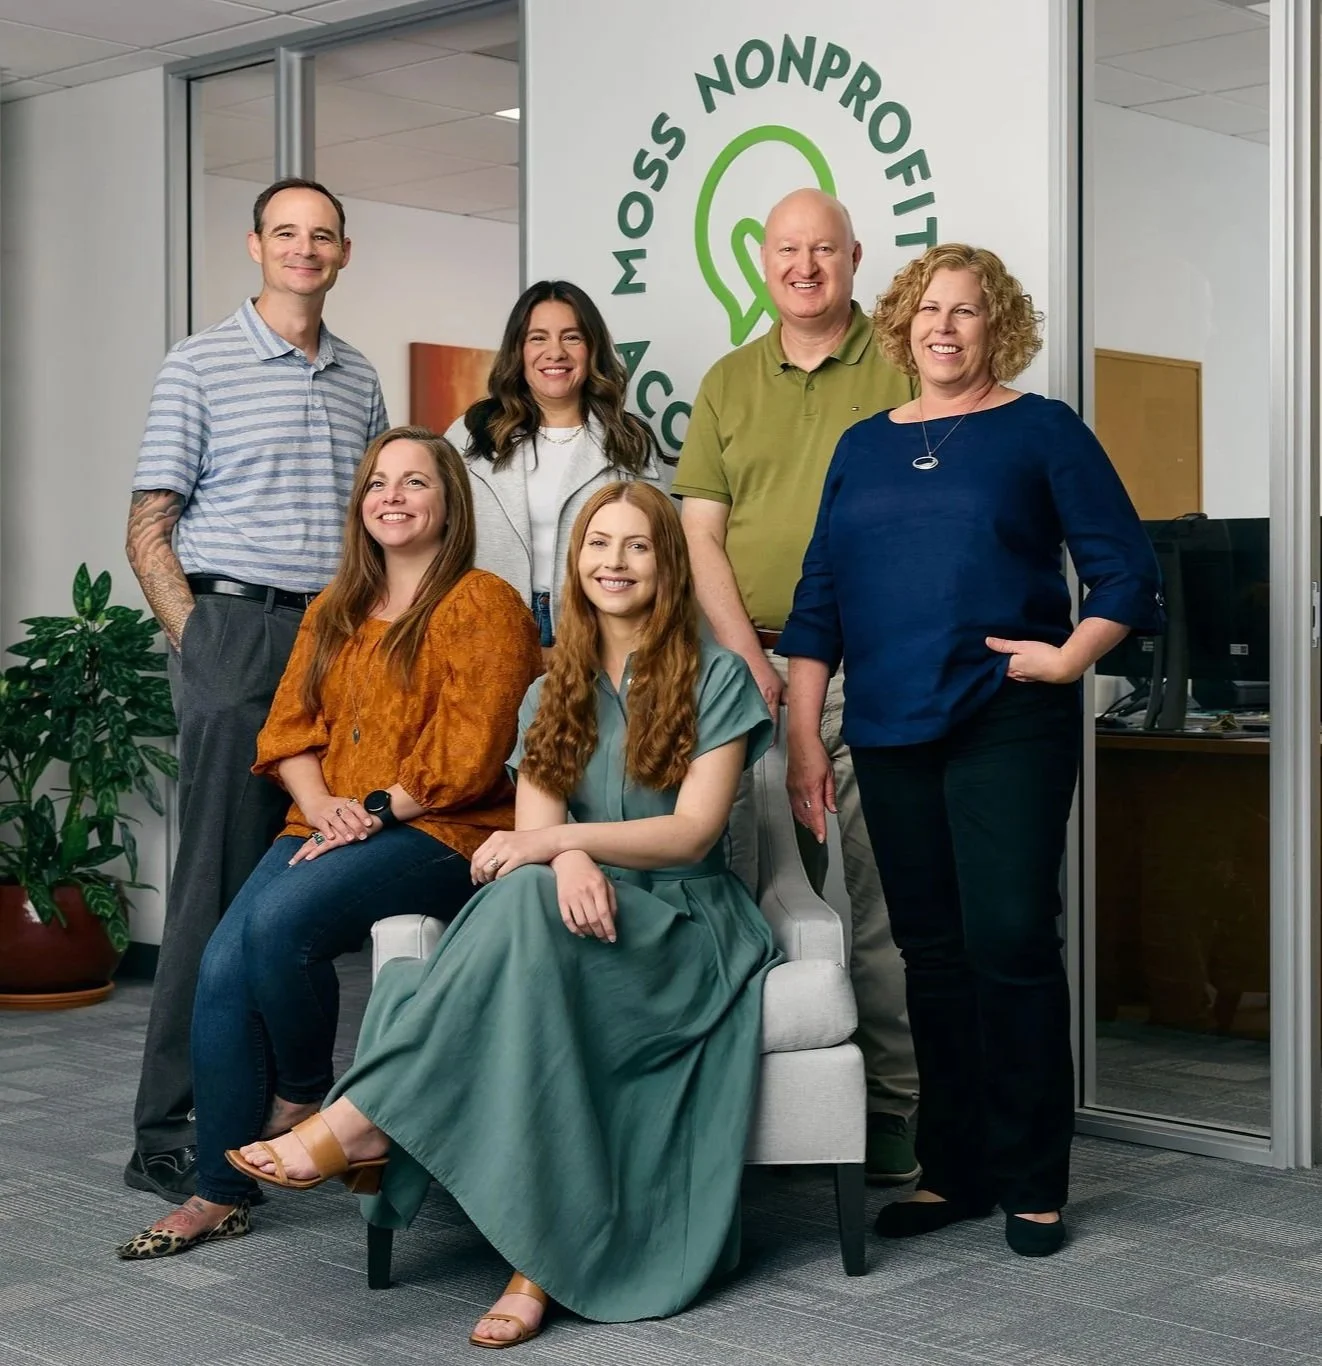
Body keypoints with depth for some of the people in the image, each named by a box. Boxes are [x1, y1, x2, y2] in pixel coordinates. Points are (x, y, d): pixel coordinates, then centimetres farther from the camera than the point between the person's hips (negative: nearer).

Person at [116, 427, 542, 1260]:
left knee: (279, 922, -30)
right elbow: (288, 727, 14)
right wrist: (320, 804, -5)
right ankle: (221, 1194, -6)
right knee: (223, 964, -16)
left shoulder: (482, 605, -2)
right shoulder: (334, 612, 21)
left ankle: (304, 1099, -2)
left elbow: (469, 753, -11)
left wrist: (376, 810, -15)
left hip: (444, 836, -6)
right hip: (329, 831, 7)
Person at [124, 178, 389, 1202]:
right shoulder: (201, 367, 1)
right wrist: (202, 645, -9)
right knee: (221, 886, -7)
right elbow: (149, 531, -1)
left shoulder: (359, 380, 16)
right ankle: (171, 1133, -1)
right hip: (234, 630, -5)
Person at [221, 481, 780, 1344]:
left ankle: (358, 1124, -39)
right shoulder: (553, 696, 18)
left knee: (529, 901, -36)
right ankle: (539, 1262, -43)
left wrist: (556, 840, -21)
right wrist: (571, 860, -24)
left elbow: (694, 830, -7)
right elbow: (534, 829, 3)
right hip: (584, 910, 3)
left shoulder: (716, 680, 4)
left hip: (684, 924, -3)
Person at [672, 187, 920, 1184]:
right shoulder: (728, 383, 14)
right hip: (756, 663, 3)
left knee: (883, 890, -3)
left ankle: (893, 1101, 3)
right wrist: (751, 660, -3)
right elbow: (700, 533, 9)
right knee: (765, 886, 4)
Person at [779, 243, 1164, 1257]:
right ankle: (954, 1172, 19)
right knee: (932, 952, 9)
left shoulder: (1041, 431, 2)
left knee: (1010, 943, -8)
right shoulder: (864, 448, 14)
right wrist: (803, 738, 8)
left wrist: (1071, 655, -14)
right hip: (891, 735, 4)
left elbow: (1130, 573, 0)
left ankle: (1033, 1184, 4)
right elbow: (819, 603, 13)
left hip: (1007, 728, -4)